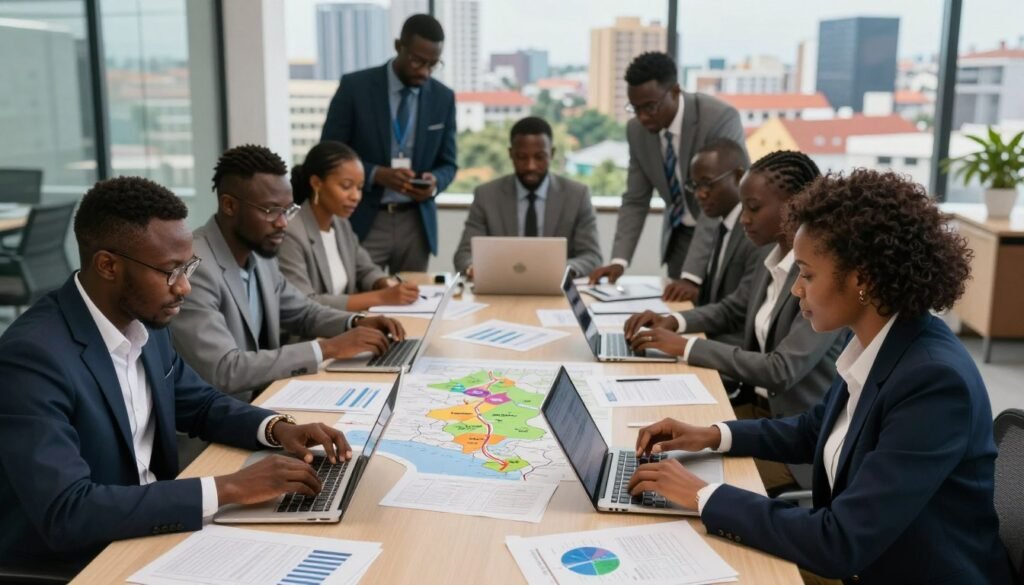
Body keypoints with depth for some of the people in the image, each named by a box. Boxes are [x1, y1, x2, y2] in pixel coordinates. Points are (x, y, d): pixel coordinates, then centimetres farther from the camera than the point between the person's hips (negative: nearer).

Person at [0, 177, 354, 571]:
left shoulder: (143, 321, -1)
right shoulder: (32, 355, -24)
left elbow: (198, 403, 14)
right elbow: (65, 513, -31)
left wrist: (277, 428, -6)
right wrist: (227, 488, -31)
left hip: (147, 531, 7)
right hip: (73, 565, -7)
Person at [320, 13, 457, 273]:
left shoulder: (443, 98, 4)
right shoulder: (355, 87, -6)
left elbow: (447, 164, 10)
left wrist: (435, 181, -14)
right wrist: (376, 174, -21)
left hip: (416, 223, 3)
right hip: (363, 221, -3)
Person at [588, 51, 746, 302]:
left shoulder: (720, 118, -25)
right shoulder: (637, 129, -8)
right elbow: (635, 201, -2)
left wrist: (692, 275, -37)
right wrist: (619, 261, -16)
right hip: (679, 235, 4)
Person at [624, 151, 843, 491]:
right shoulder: (773, 262, 4)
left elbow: (782, 370, -26)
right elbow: (730, 311, 21)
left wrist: (686, 347, -23)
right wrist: (673, 322, 1)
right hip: (758, 408, 8)